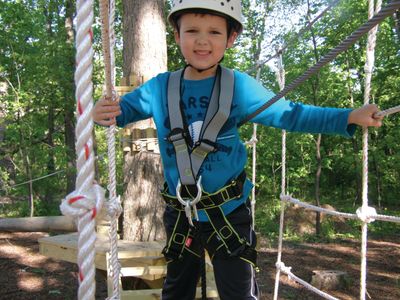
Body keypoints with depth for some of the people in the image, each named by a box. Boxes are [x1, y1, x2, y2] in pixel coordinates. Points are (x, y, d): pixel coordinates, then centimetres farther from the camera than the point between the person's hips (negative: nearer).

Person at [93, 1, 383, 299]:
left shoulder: (240, 87, -9)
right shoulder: (160, 88, -4)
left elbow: (289, 114, -4)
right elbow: (125, 108, 8)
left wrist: (350, 117, -12)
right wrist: (104, 112, -17)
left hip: (229, 214, -2)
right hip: (180, 215, 3)